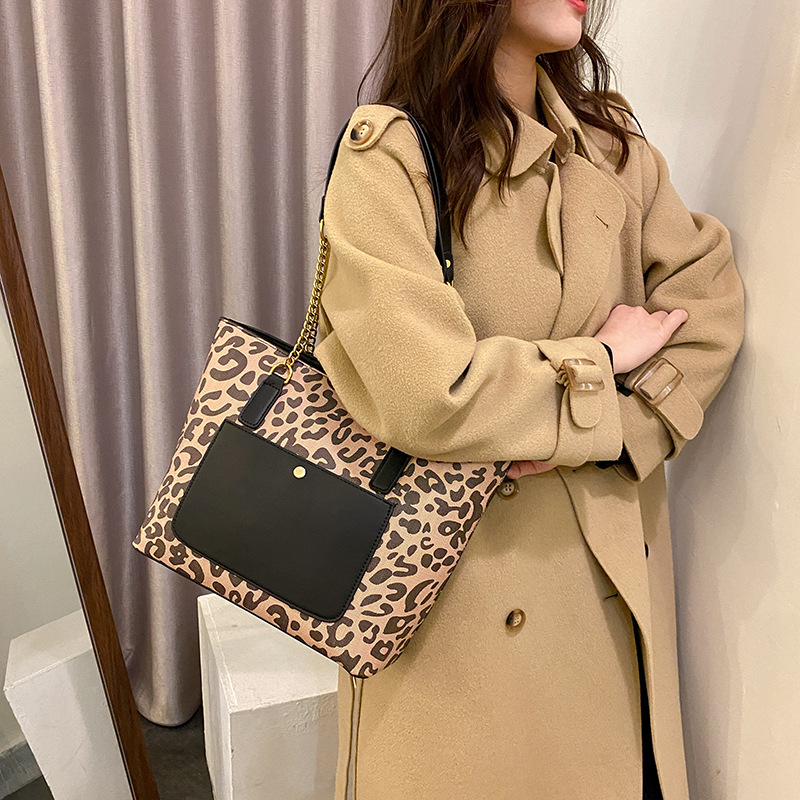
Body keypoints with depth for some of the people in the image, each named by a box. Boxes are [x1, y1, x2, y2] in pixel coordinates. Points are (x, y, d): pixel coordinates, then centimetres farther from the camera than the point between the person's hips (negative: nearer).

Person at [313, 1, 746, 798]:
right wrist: (603, 364, -11)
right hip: (450, 577, -5)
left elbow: (710, 296, 4)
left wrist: (626, 422, -13)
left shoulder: (611, 144, 4)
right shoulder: (390, 152, -15)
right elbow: (429, 396, -25)